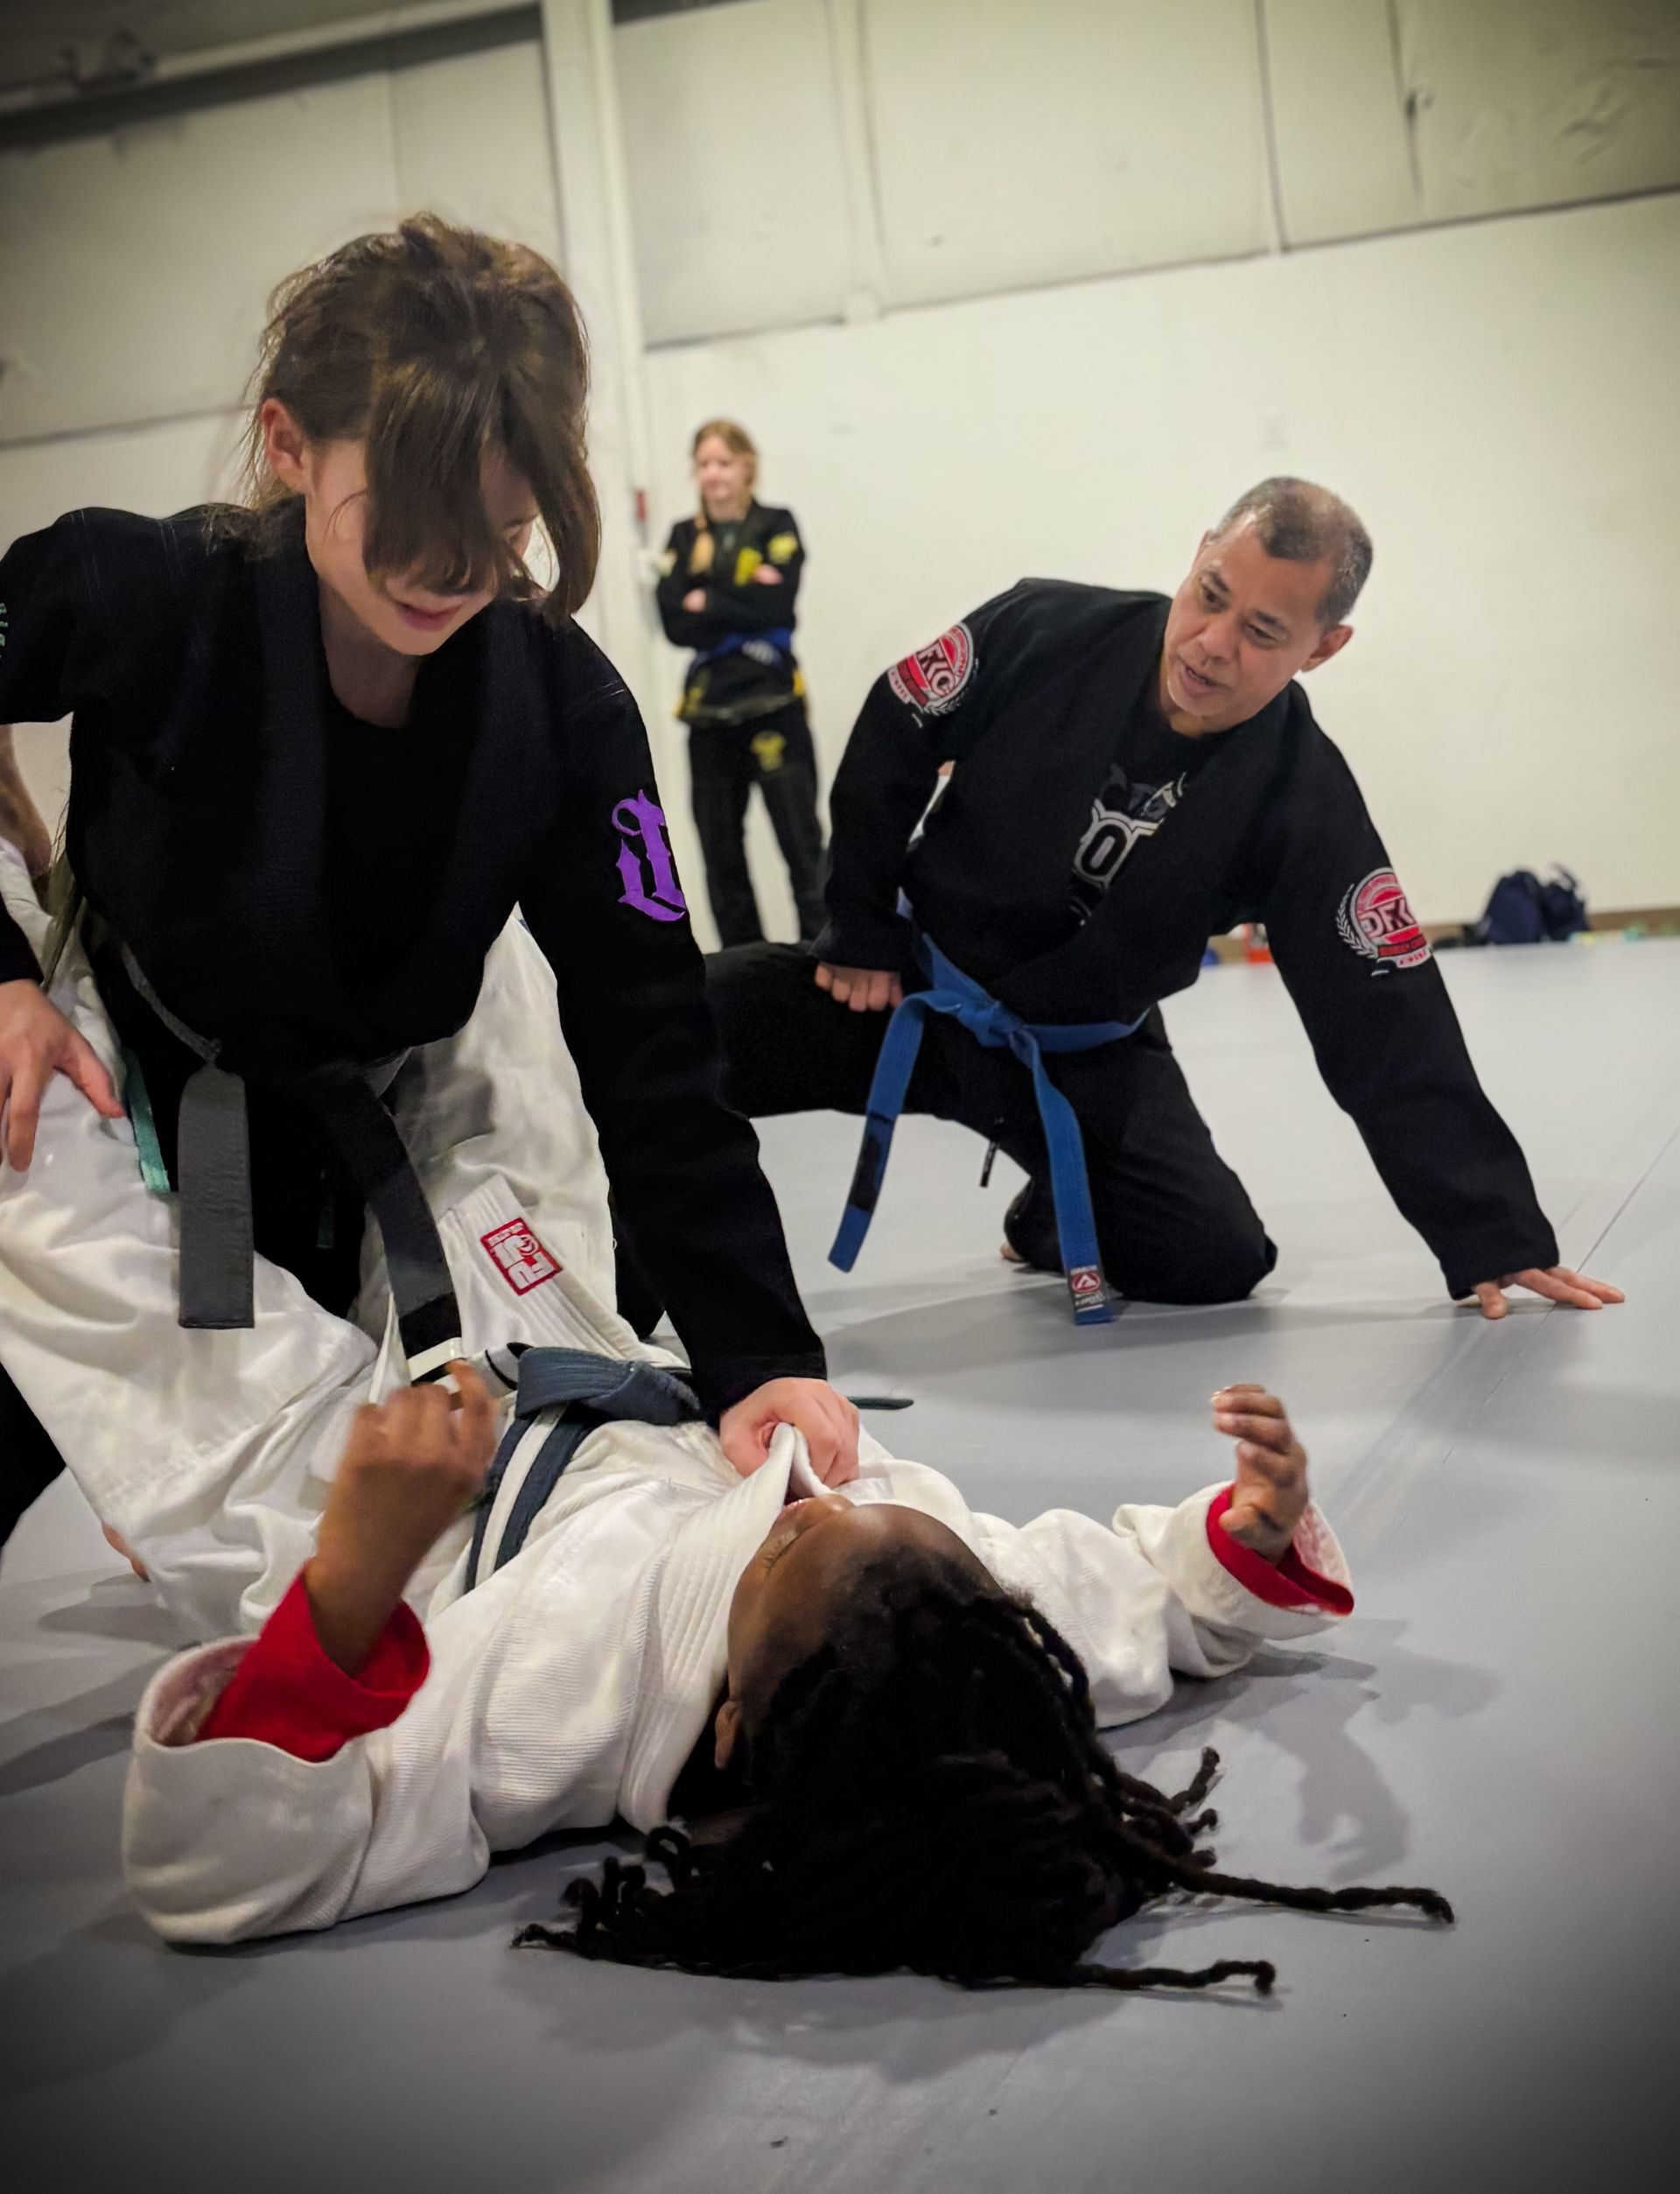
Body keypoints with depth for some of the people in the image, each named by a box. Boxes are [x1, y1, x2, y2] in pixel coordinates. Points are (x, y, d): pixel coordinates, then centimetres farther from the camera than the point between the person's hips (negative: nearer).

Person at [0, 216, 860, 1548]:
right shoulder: (129, 601, -27)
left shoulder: (566, 709, -24)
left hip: (356, 1146, 2)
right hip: (117, 1088, -1)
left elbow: (649, 1045, -25)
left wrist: (761, 1353, -33)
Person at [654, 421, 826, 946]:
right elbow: (674, 624, -1)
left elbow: (776, 603, -12)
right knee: (719, 848, 8)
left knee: (801, 838, -8)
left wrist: (707, 604, -8)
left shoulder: (776, 527, 5)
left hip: (772, 701, -4)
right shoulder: (683, 538, 13)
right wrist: (743, 610, -11)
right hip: (707, 704, 4)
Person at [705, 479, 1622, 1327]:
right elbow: (887, 747, -3)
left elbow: (1389, 1029, -17)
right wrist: (862, 933, -4)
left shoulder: (1304, 807, -20)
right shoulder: (1046, 632, -20)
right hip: (910, 984, 0)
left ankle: (1056, 1220, 20)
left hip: (1084, 1049, 1)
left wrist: (1492, 1233, -18)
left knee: (1218, 1259, -14)